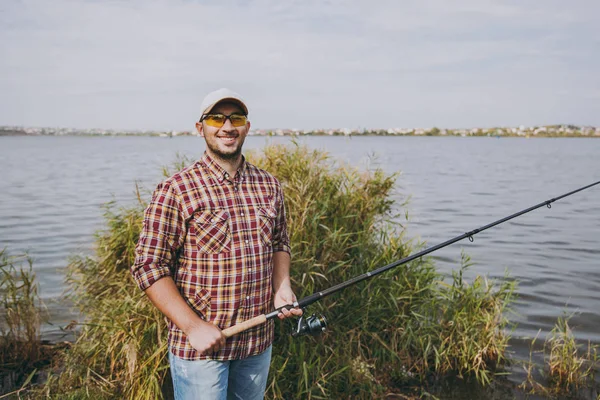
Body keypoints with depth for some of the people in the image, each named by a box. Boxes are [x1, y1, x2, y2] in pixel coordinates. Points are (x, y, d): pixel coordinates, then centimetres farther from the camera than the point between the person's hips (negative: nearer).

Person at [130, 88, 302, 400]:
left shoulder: (269, 186, 5)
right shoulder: (175, 190, -11)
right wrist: (193, 327, -18)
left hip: (259, 343, 5)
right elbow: (148, 267, -13)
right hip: (200, 348, -5)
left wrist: (282, 288, -3)